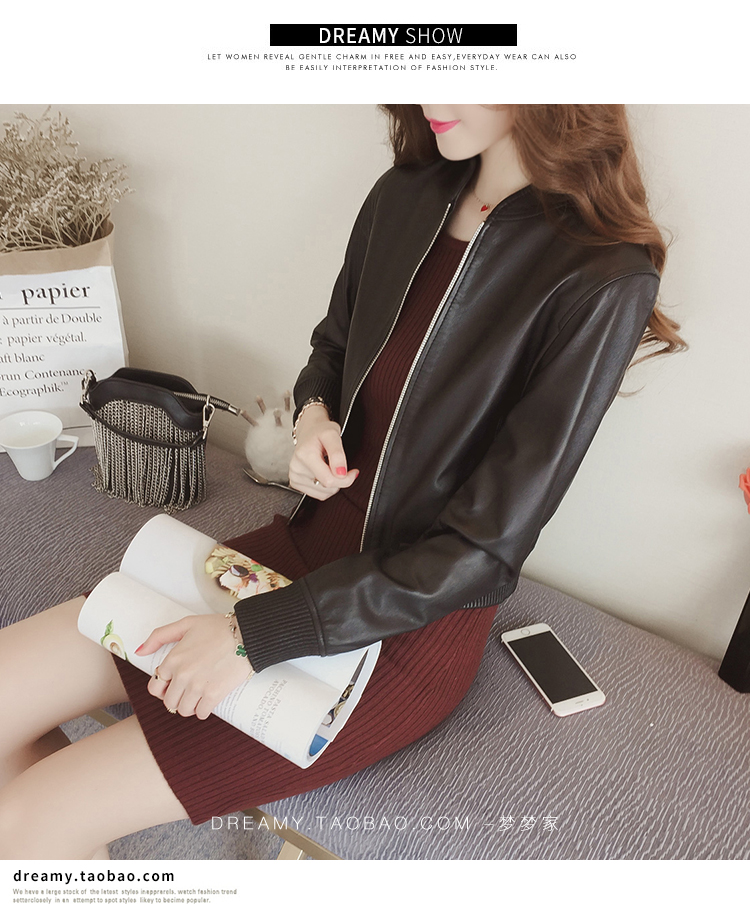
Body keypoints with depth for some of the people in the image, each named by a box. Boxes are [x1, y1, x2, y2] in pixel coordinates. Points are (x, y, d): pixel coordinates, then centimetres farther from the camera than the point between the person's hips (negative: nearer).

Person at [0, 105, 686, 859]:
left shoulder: (604, 279, -18)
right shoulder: (403, 197, 1)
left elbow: (484, 551, -18)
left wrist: (259, 635, -18)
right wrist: (312, 415, -6)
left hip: (411, 631, -6)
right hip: (311, 543, 6)